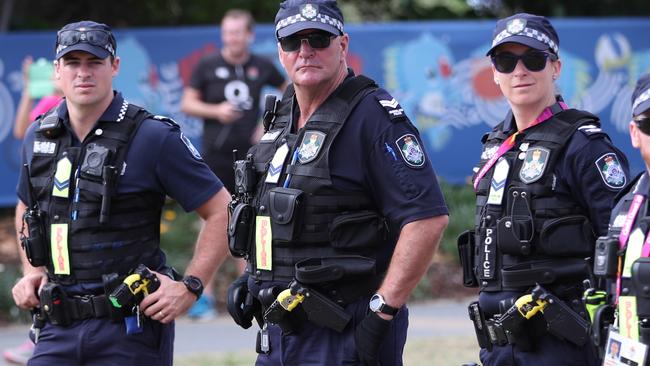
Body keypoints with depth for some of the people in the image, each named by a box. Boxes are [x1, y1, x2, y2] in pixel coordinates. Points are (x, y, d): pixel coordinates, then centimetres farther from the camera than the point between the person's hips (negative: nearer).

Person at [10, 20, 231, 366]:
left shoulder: (154, 138, -7)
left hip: (129, 328, -4)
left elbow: (222, 211, -4)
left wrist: (189, 287, -10)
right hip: (58, 328, 4)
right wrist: (32, 271, 14)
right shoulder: (38, 137, 10)